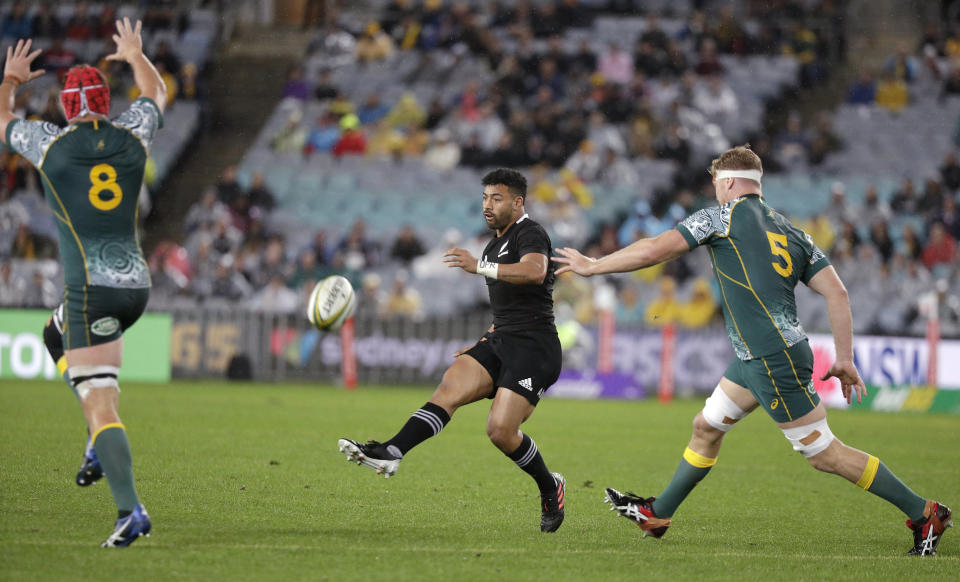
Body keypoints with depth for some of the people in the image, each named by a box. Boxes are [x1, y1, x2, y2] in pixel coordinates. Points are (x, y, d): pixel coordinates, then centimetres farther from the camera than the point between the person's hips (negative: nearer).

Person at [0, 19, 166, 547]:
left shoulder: (51, 144, -2)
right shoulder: (131, 136, 6)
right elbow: (156, 94, 30)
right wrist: (136, 56, 48)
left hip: (91, 292, -5)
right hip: (137, 285, 5)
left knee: (100, 406, -7)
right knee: (56, 336, 31)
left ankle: (131, 511, -20)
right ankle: (100, 448, 20)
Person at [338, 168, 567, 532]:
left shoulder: (529, 234, -7)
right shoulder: (495, 246, 22)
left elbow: (534, 271, -30)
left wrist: (479, 267, -38)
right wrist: (484, 344, 22)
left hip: (534, 347, -8)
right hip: (501, 341, 8)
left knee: (501, 431, -17)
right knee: (449, 388, -15)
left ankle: (550, 488, 8)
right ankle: (390, 453, -32)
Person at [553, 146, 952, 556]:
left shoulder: (723, 217, -5)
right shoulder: (789, 231, 15)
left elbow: (654, 250, -8)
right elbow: (836, 292, 7)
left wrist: (591, 266, 3)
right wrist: (845, 360, 10)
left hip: (776, 362, -9)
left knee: (824, 454, -6)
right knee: (706, 428, 19)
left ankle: (923, 513, -3)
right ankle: (657, 514, 32)